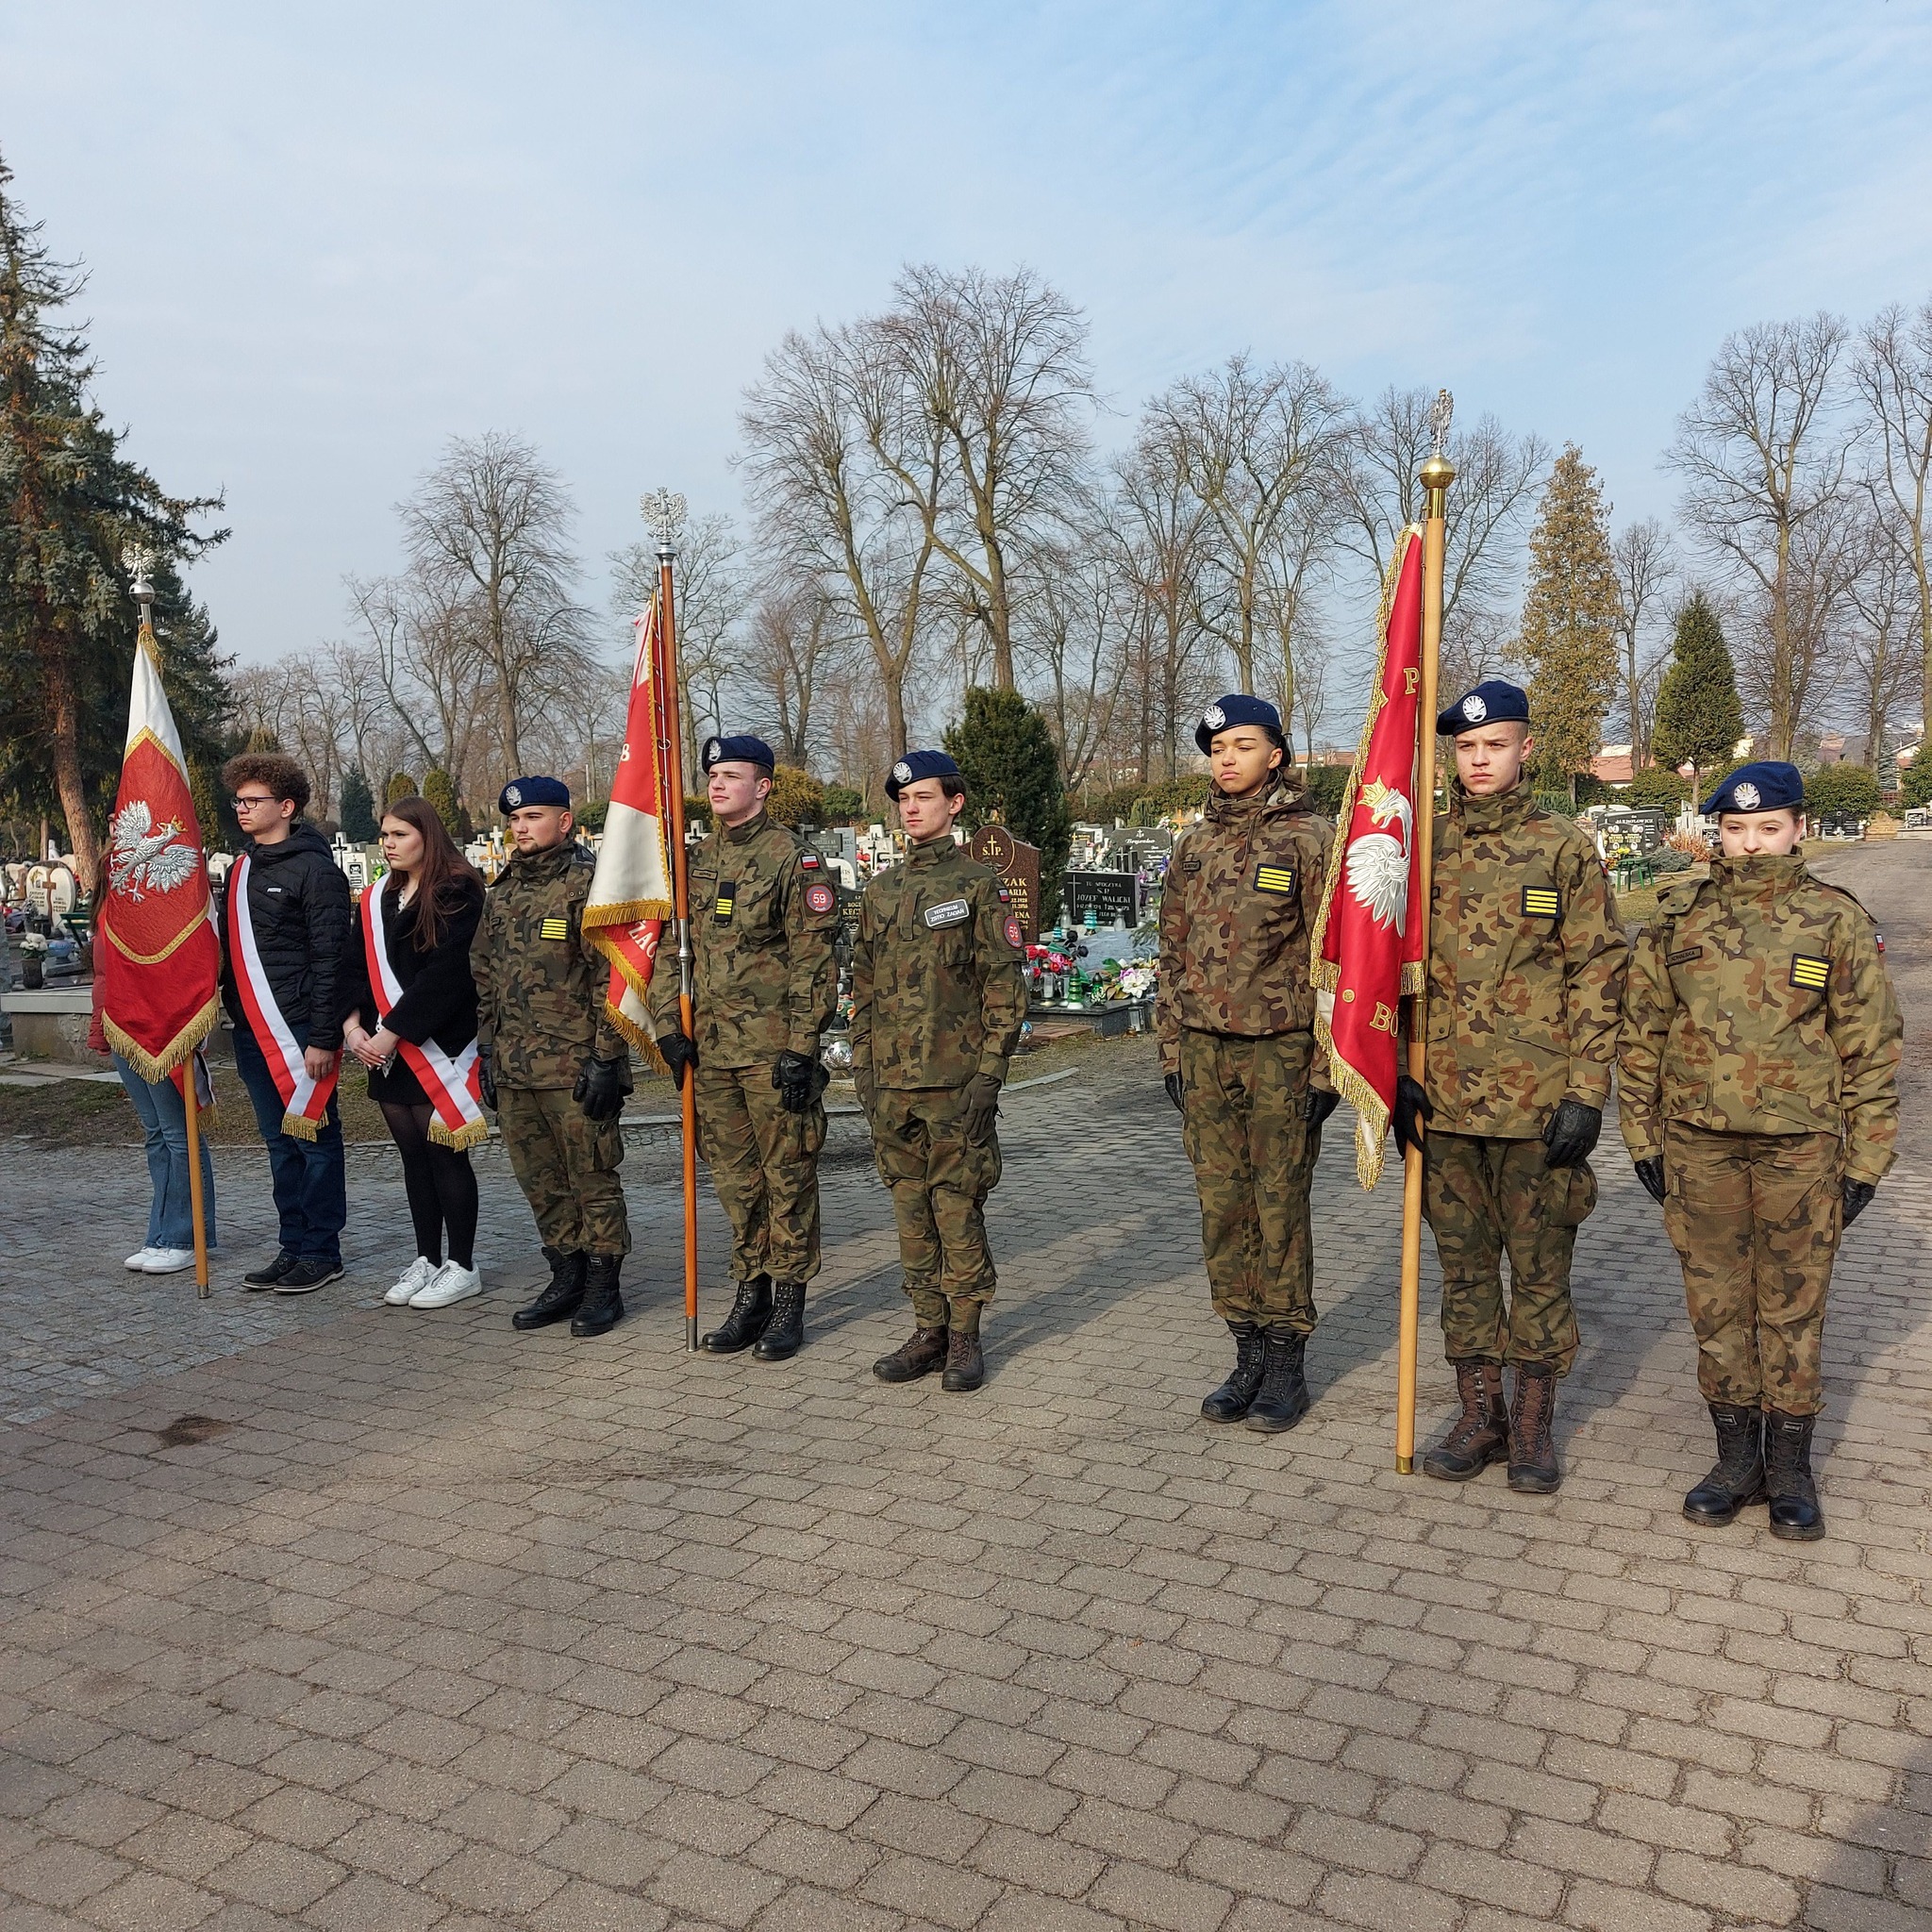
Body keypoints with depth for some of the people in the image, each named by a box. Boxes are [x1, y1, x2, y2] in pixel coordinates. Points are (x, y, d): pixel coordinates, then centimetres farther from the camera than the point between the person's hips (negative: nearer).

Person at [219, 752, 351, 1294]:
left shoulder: (314, 869, -9)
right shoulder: (240, 869, 16)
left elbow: (330, 960, -13)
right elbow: (230, 949, 20)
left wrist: (323, 1038, -17)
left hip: (299, 1031, -8)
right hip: (251, 1031, 8)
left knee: (313, 1139, 1)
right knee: (279, 1143, 13)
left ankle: (322, 1253, 9)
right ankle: (293, 1247, 21)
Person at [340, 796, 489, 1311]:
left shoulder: (457, 894, -8)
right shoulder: (377, 899, 15)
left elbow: (446, 973, -17)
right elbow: (356, 966, 11)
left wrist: (393, 1032, -17)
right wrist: (353, 1024, -5)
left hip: (439, 1048, -7)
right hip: (387, 1051, 7)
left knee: (444, 1153, -3)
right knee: (413, 1154, 11)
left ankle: (462, 1267, 7)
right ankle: (426, 1260, 20)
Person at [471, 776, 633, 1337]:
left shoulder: (590, 884, -8)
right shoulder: (502, 892, 14)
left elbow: (612, 978, -12)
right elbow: (484, 978, 20)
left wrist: (607, 1059, -16)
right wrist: (487, 1050, 15)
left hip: (575, 1069, -7)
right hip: (514, 1069, 7)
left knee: (592, 1179, 1)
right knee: (540, 1183, 13)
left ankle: (604, 1288, 13)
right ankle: (566, 1280, 26)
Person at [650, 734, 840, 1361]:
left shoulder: (794, 859, -6)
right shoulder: (696, 861, 13)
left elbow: (814, 959, -10)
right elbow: (671, 947, 16)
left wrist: (801, 1047, -15)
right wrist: (670, 1027, 5)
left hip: (773, 1050, -6)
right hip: (710, 1050, 6)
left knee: (787, 1175, 3)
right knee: (735, 1179, 13)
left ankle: (789, 1303, 14)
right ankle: (749, 1295, 24)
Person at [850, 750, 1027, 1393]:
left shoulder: (978, 885, -2)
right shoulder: (880, 891, 14)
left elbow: (1004, 985, -5)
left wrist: (990, 1071, -11)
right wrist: (862, 1063, 10)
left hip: (956, 1081, -5)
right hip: (891, 1082, 5)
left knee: (956, 1207, -1)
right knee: (911, 1207, 10)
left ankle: (965, 1338, 11)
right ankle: (928, 1330, 20)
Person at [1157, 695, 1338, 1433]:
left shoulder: (1309, 839, -4)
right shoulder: (1193, 847, 13)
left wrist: (1326, 1065, -11)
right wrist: (1172, 1050, 11)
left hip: (1280, 1049, -5)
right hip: (1205, 1050, 5)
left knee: (1280, 1206, 1)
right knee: (1222, 1206, 8)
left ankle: (1287, 1364, 14)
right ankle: (1249, 1355, 20)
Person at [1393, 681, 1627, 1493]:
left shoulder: (1563, 849, -2)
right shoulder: (1425, 846, 6)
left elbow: (1598, 973, -3)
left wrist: (1586, 1093, -9)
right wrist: (1397, 1069, 2)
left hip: (1537, 1099, -3)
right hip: (1444, 1096, 3)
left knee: (1539, 1263, 7)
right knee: (1463, 1260, 12)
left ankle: (1533, 1424, 22)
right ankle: (1479, 1416, 25)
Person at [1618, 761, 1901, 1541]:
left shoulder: (1837, 920, -2)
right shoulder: (1677, 916, 3)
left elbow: (1872, 1047, 1)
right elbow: (1640, 1033, 7)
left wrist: (1865, 1160, -2)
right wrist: (1643, 1136, 4)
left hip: (1801, 1149, -1)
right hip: (1698, 1146, 2)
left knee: (1794, 1309, 8)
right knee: (1717, 1307, 10)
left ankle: (1790, 1468, 24)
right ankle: (1736, 1460, 25)